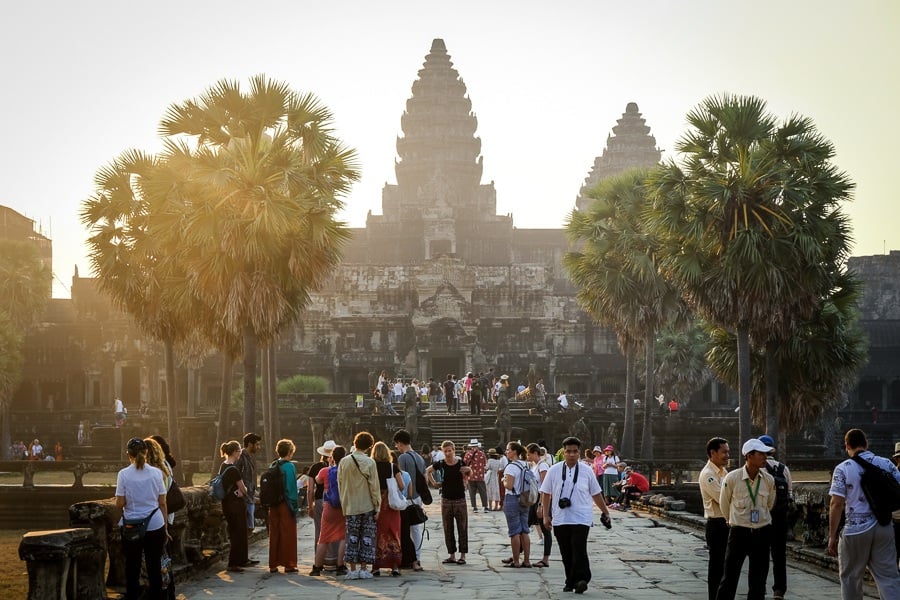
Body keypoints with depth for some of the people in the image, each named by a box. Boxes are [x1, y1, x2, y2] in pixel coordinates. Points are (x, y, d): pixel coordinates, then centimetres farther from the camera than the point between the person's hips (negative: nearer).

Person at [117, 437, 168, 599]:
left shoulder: (124, 474, -7)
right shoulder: (156, 473, -2)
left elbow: (119, 504, -7)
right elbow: (162, 503, 1)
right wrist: (165, 528, 10)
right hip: (155, 526, 1)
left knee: (132, 569, 8)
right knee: (154, 568, 8)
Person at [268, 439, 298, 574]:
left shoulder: (273, 466, 6)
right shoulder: (289, 466, -11)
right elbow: (291, 488, -13)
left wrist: (270, 503, 12)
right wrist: (295, 506, -9)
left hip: (273, 505, 6)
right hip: (286, 505, -6)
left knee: (274, 534, 10)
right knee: (288, 535, 1)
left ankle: (273, 565, 13)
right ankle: (288, 564, 4)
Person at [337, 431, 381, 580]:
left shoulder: (344, 462, 0)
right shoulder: (369, 462, -10)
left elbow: (340, 485, 5)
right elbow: (374, 486, -8)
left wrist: (344, 506, 14)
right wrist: (377, 507, 0)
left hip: (350, 506, 3)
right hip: (367, 506, -3)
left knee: (352, 537, 7)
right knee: (367, 537, 5)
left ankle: (353, 569, 5)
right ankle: (363, 568, 3)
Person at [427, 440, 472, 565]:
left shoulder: (461, 463, -6)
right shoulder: (441, 464, -3)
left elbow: (469, 473, 14)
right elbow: (427, 471, 15)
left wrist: (468, 471, -5)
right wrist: (433, 483, 7)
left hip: (460, 499, -2)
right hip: (446, 500, 2)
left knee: (462, 528, -1)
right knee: (448, 529, 7)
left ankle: (462, 555, 4)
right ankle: (451, 555, 15)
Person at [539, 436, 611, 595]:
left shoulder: (586, 471, 3)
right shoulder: (554, 470, 2)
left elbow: (596, 494, 12)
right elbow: (546, 493, 6)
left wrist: (605, 513, 14)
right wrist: (546, 515, 2)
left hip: (581, 520, -2)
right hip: (560, 520, 2)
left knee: (579, 550, -16)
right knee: (566, 553, 7)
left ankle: (581, 580, -15)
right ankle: (571, 582, 19)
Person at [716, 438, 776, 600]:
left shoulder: (769, 480, -3)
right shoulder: (732, 478, -12)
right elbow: (724, 504, 5)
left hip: (762, 533, 3)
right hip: (739, 532, -3)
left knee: (758, 580, 8)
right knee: (730, 577, -1)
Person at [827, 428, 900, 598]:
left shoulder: (843, 469, -6)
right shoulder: (886, 464, 4)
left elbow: (837, 504, -10)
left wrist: (832, 536, -6)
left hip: (856, 529, -3)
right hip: (884, 527, 3)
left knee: (850, 578, 12)